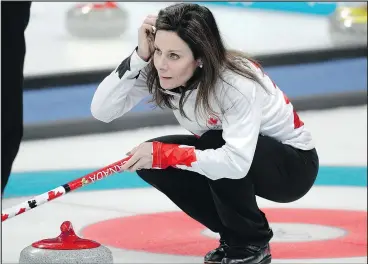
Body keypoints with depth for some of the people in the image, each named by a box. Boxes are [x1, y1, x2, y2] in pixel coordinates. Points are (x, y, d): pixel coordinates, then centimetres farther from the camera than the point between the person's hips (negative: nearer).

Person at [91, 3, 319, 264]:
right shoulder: (155, 71, -17)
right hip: (227, 152, 7)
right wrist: (140, 57, -33)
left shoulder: (237, 81, -35)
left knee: (214, 145, -34)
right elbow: (101, 110, -24)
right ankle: (235, 235, 1)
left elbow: (237, 162, -45)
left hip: (292, 164, -6)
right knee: (150, 160, -15)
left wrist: (165, 153, -40)